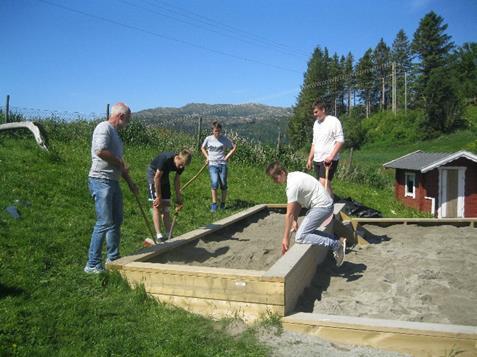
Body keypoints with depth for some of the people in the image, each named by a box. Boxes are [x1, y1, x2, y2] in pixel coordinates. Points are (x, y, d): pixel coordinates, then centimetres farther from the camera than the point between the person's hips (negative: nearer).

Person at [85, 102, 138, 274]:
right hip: (101, 181, -10)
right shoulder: (104, 127, -8)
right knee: (104, 223, -11)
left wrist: (130, 182, 27)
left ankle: (113, 259, 25)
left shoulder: (115, 133, 22)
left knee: (116, 221, 14)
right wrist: (120, 163, -12)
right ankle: (92, 264, -4)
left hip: (113, 182, 10)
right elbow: (100, 151, -25)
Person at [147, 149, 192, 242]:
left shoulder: (181, 165, -16)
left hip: (164, 175, 6)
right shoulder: (165, 159, -35)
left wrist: (178, 196, 0)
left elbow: (177, 180, -1)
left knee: (166, 206, 4)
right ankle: (158, 235, -16)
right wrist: (158, 197, -22)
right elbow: (157, 178, -27)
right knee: (157, 206, -14)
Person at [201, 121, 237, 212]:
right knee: (214, 183, -18)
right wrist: (207, 157, 9)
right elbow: (202, 148, 21)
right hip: (212, 164, 0)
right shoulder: (208, 139, 4)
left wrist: (227, 157, 1)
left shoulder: (225, 139, 0)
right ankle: (214, 204, -9)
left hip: (222, 164, 0)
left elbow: (234, 147, 9)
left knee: (223, 184, 0)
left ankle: (223, 204, 17)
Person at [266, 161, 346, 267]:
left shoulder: (292, 185, -21)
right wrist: (295, 221, 4)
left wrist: (286, 238, -13)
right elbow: (297, 203, 14)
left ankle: (336, 244, -11)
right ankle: (336, 240, 17)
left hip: (322, 206, -10)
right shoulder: (293, 176, 8)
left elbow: (289, 214, -18)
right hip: (324, 204, 10)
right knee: (307, 230, 20)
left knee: (300, 237, -14)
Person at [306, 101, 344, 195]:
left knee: (323, 184, -16)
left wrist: (331, 156, -20)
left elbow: (340, 140, -11)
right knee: (326, 184, 9)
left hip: (329, 160, -7)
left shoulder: (333, 121, -7)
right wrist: (310, 159, 17)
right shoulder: (316, 123, 16)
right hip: (317, 160, 7)